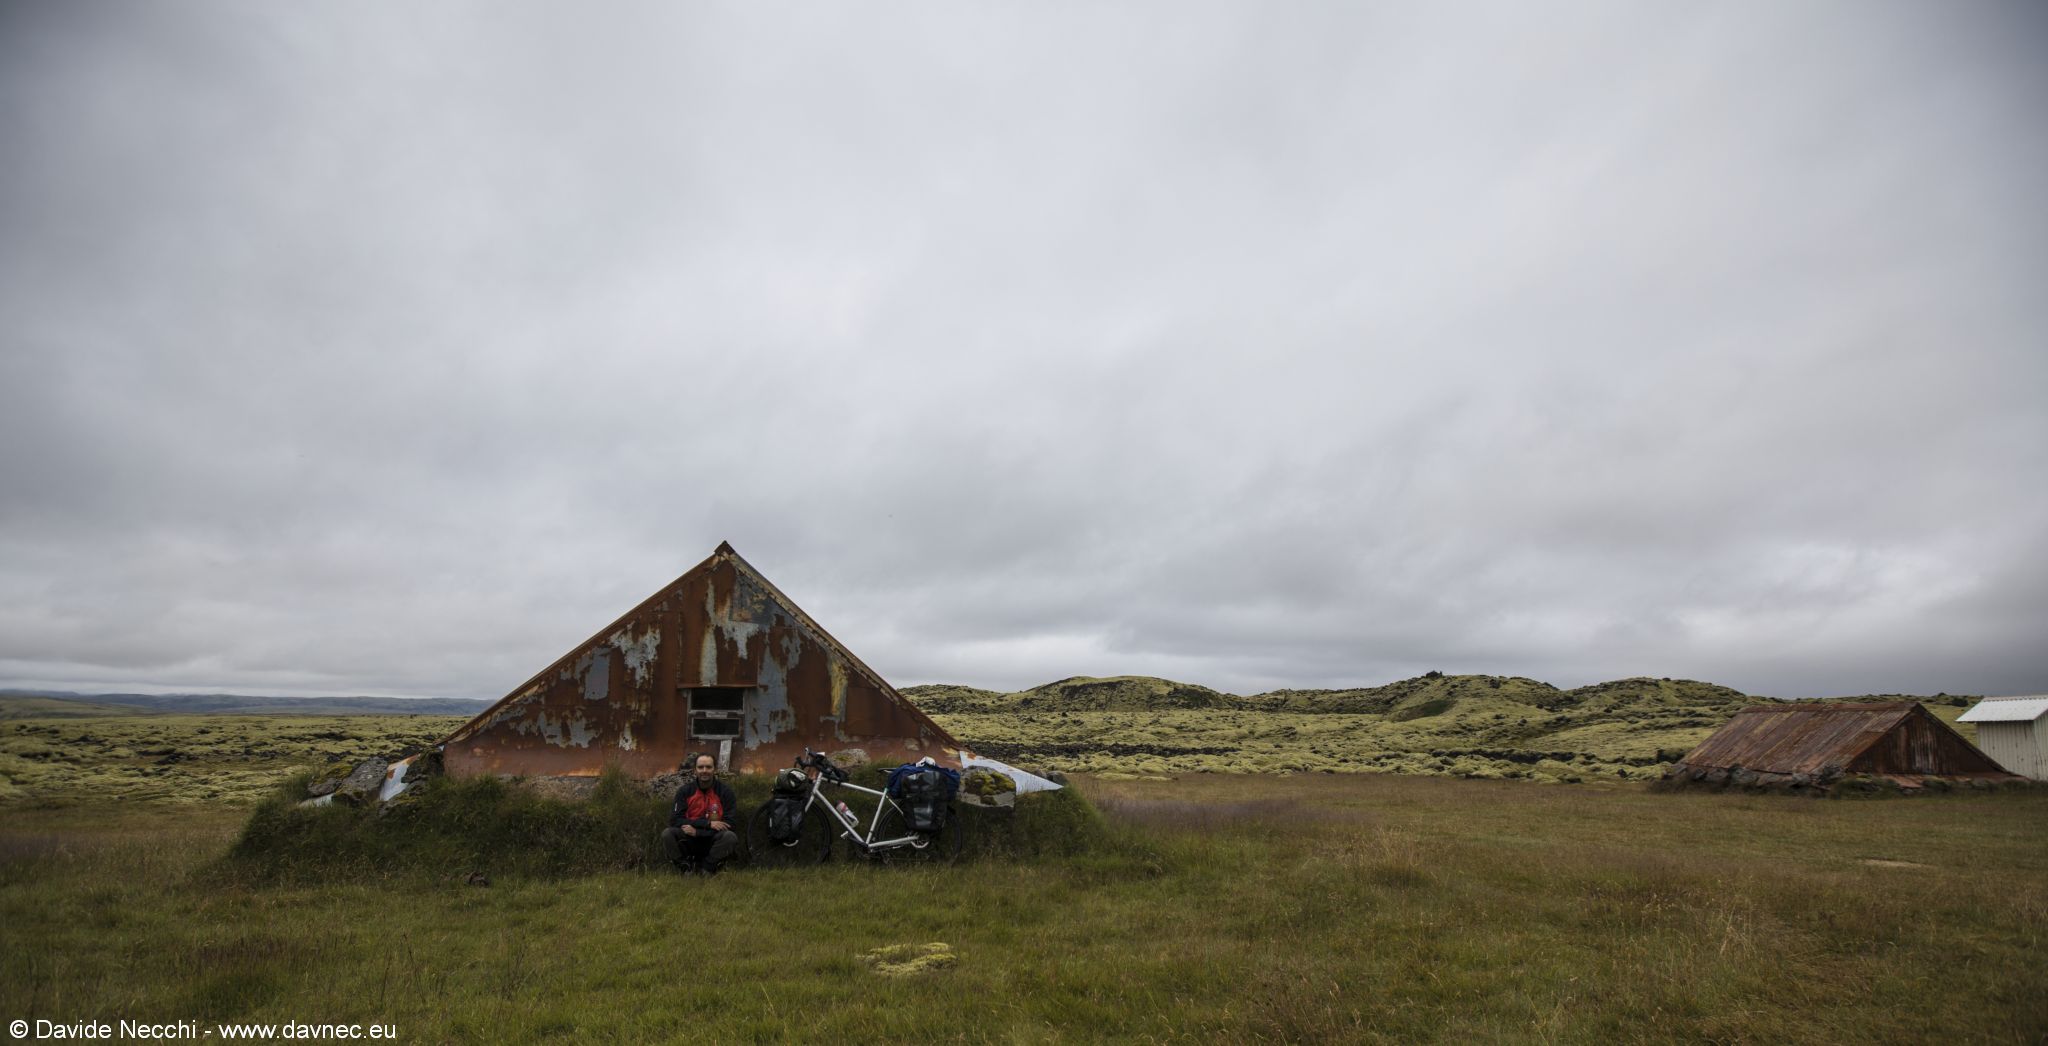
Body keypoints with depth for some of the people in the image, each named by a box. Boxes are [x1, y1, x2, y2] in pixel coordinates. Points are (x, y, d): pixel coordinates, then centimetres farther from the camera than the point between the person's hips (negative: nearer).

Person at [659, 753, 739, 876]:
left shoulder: (724, 792, -7)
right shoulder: (685, 790, -3)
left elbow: (729, 824, -12)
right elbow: (675, 820, -12)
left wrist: (697, 831, -21)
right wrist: (708, 823, -21)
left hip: (713, 842, -1)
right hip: (689, 842, 1)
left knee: (730, 837, -31)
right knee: (667, 834, -26)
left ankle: (707, 868, -9)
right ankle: (685, 867, -6)